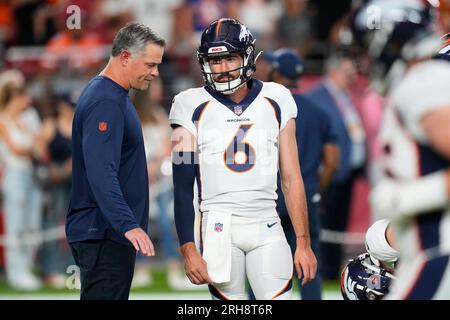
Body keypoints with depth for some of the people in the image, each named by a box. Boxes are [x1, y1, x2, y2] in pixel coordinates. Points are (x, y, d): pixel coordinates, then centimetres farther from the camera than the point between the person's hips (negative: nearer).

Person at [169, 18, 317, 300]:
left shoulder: (275, 102, 6)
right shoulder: (194, 108, 1)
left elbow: (292, 180, 8)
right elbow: (183, 188, 1)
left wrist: (304, 244, 3)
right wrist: (188, 250, -7)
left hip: (267, 228, 1)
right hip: (219, 229, -1)